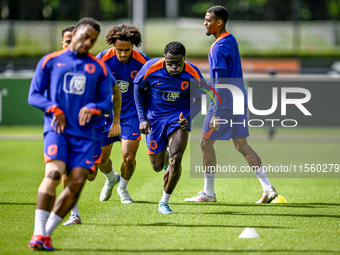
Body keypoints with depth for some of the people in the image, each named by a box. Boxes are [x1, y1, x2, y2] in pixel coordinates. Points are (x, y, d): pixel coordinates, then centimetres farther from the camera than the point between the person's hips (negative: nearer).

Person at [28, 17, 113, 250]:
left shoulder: (99, 67, 14)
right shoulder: (50, 61, 8)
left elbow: (107, 102, 13)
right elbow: (34, 95, 7)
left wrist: (92, 108, -10)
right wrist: (54, 109, -10)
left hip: (84, 133, 3)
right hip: (57, 129, -3)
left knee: (77, 182, -9)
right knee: (54, 173, -23)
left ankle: (47, 232, 4)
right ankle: (38, 233, -22)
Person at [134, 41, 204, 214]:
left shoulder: (193, 74, -18)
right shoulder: (151, 68, -20)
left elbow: (198, 99, -2)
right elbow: (138, 89, -3)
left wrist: (188, 117, -20)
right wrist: (142, 119, -9)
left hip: (179, 115, -1)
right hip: (154, 116, 1)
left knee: (175, 160, -20)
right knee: (157, 166, 6)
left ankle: (164, 202, -2)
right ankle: (163, 156, 47)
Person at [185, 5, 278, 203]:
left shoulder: (218, 48, -18)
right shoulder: (231, 40, 12)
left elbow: (221, 83, -23)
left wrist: (216, 114, -23)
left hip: (225, 103, -9)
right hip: (239, 100, 9)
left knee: (206, 143, 3)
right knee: (241, 145, 10)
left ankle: (209, 193, 9)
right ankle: (268, 188, 3)